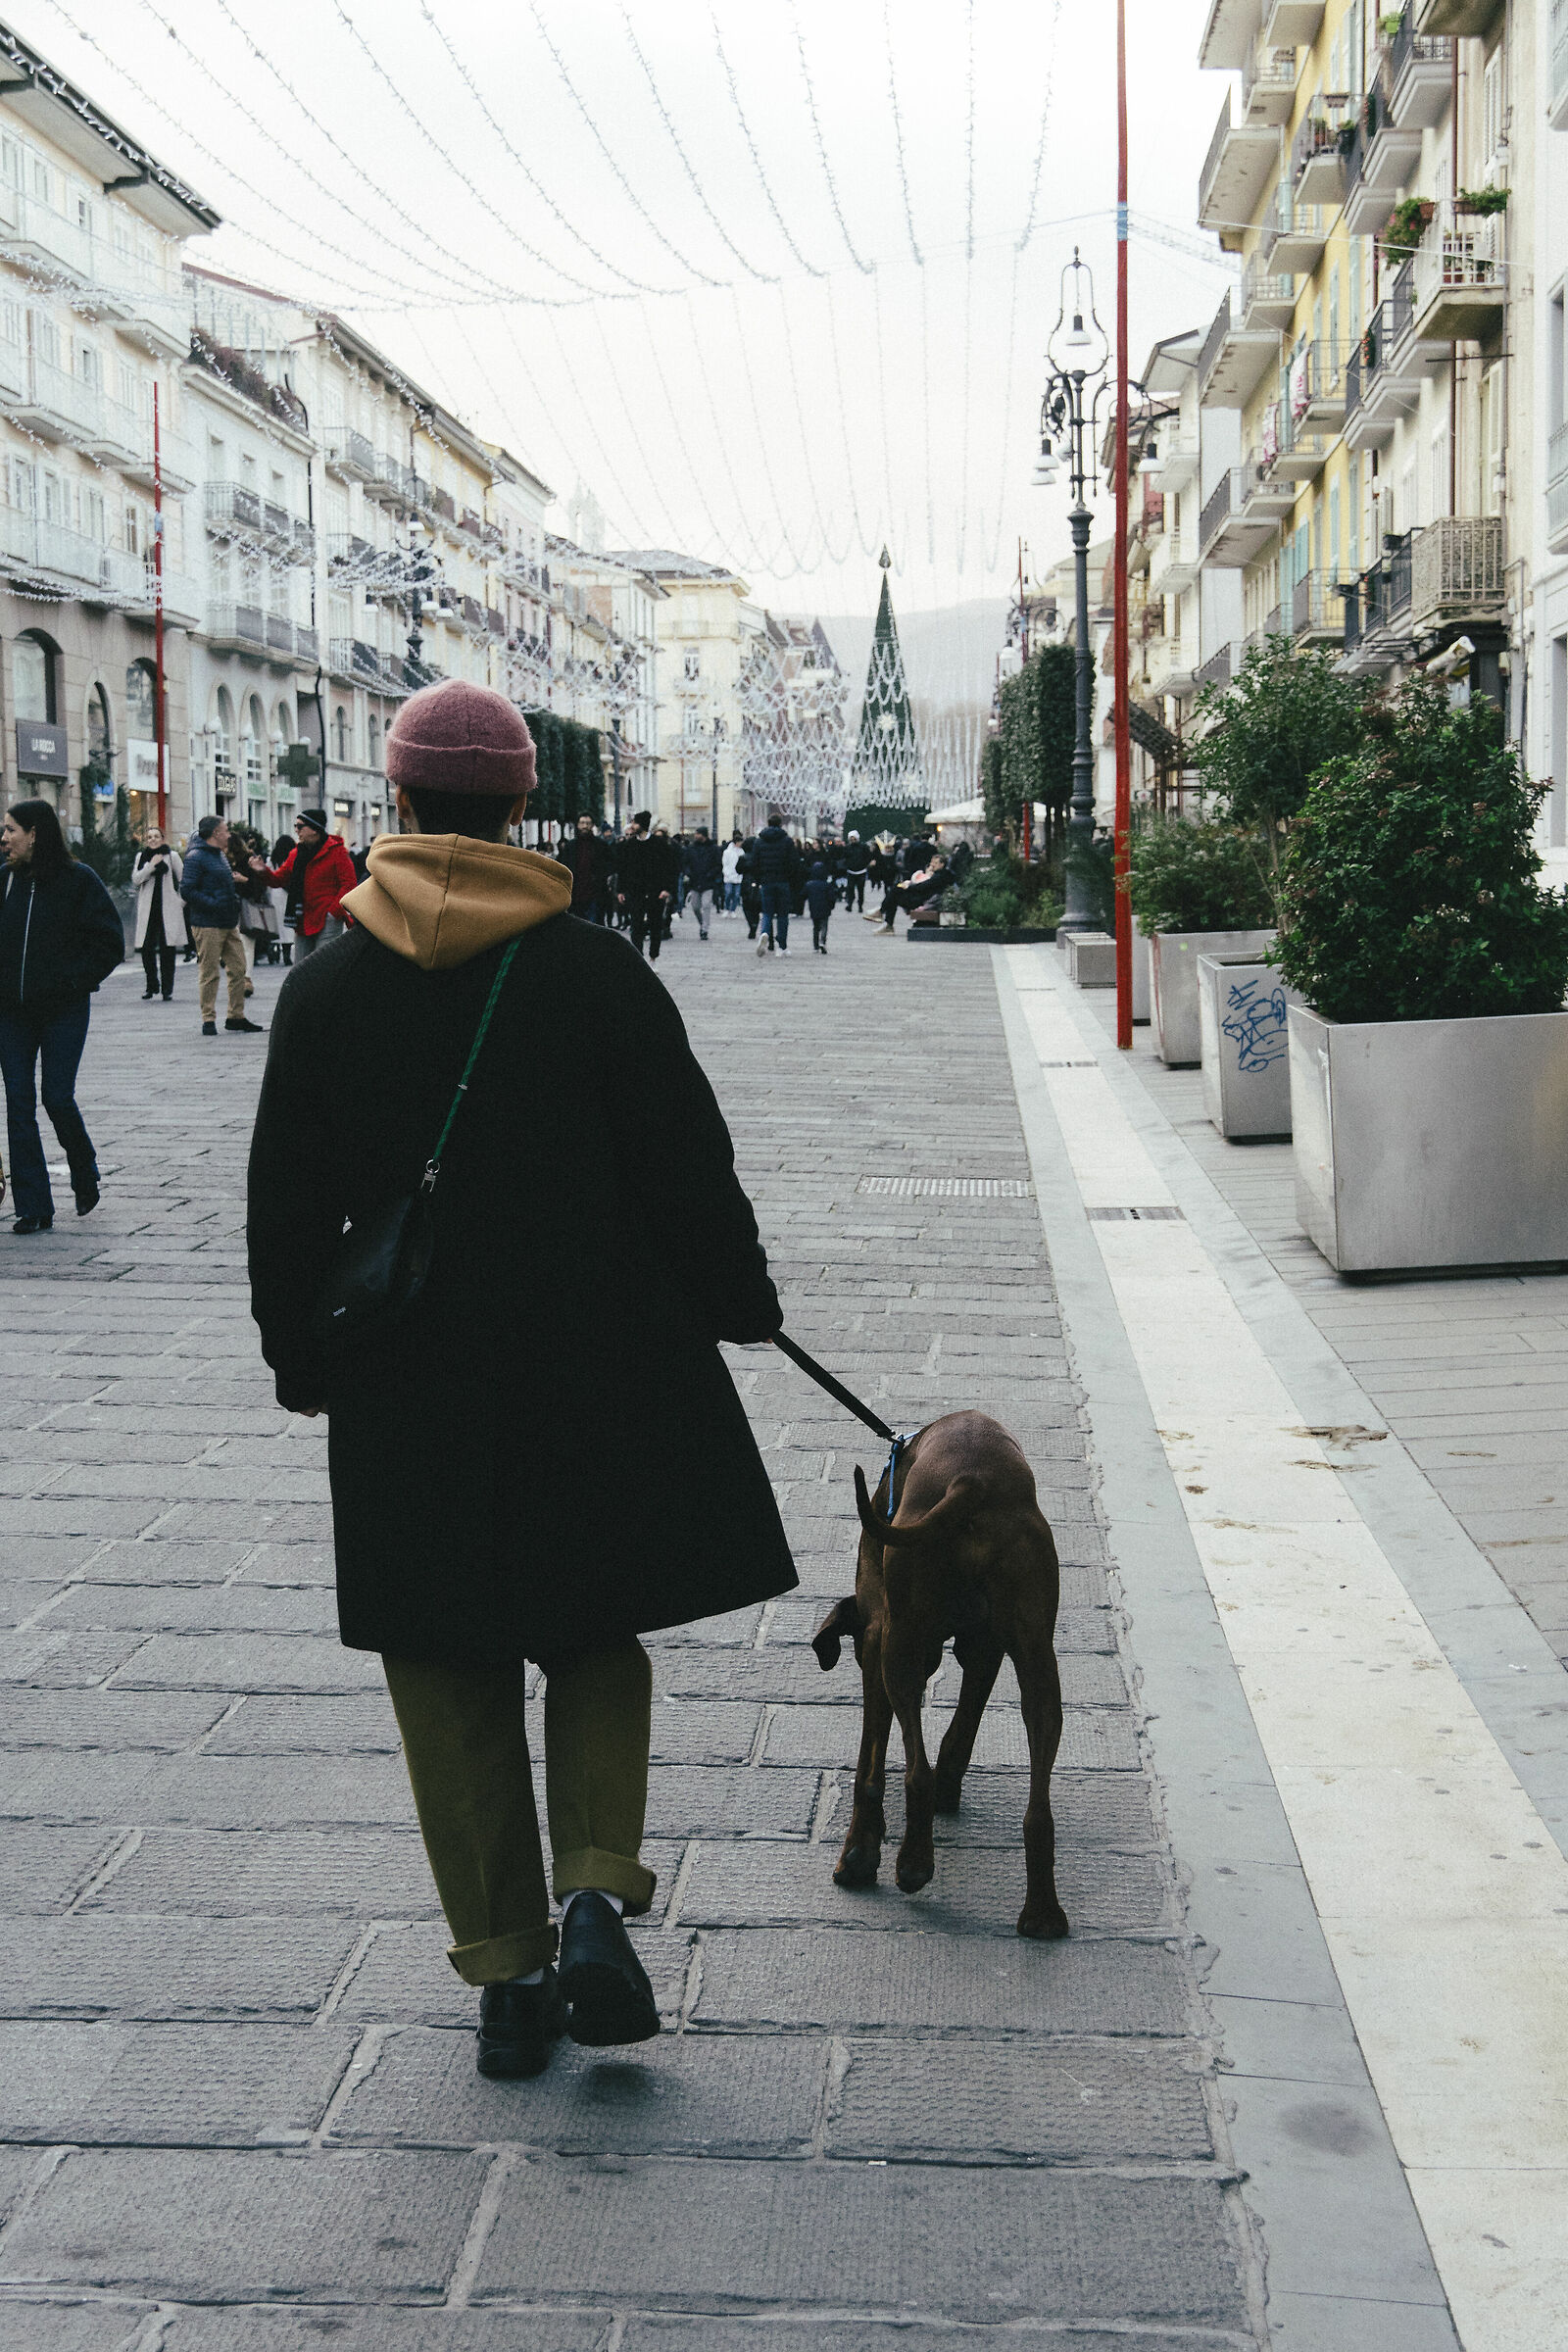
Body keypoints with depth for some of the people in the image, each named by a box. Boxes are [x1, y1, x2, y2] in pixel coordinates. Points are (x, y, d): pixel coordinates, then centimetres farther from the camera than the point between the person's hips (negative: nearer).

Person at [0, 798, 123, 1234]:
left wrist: (72, 981, -11)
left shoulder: (78, 879, -5)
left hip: (63, 1010, -4)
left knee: (57, 1098, -6)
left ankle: (85, 1177, 24)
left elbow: (111, 941, -4)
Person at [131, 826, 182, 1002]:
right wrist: (151, 865, -11)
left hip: (168, 907, -2)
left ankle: (167, 987, 4)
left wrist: (182, 900, 5)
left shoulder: (171, 856, 4)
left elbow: (183, 879, 8)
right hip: (147, 908, 2)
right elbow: (136, 878, 0)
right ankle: (152, 985, 13)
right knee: (146, 947, -1)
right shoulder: (141, 856, 11)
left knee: (167, 948, -3)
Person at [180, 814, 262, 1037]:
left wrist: (234, 899, 13)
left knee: (238, 969, 7)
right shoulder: (196, 857, -10)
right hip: (207, 926, -9)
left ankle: (236, 1016, 15)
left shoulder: (220, 855, 19)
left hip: (229, 924, 9)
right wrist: (214, 904, -20)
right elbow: (187, 891, -17)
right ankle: (208, 1020, 3)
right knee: (209, 974, -3)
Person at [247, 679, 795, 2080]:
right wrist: (738, 1303, 11)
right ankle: (596, 1894, -3)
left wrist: (303, 1357, 15)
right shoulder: (596, 970, -7)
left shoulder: (325, 989, -2)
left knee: (455, 1677, 11)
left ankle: (508, 1970, 15)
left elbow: (288, 1207, 3)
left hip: (410, 1387, 1)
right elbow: (688, 1166, -3)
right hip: (593, 1368, -1)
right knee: (596, 1641, 16)